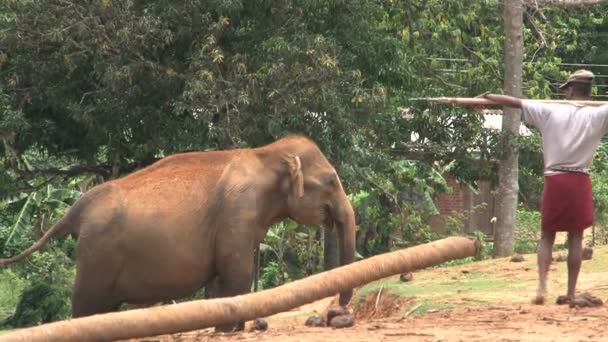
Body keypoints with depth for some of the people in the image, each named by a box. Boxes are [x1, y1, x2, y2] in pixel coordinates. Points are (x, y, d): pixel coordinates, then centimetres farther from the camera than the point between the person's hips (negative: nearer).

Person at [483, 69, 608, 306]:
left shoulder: (550, 111, -2)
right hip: (580, 182, -1)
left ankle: (542, 287, -7)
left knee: (547, 236, 10)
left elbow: (515, 102, 2)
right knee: (576, 237, 7)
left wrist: (486, 98, 13)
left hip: (554, 180, 1)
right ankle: (571, 293, 4)